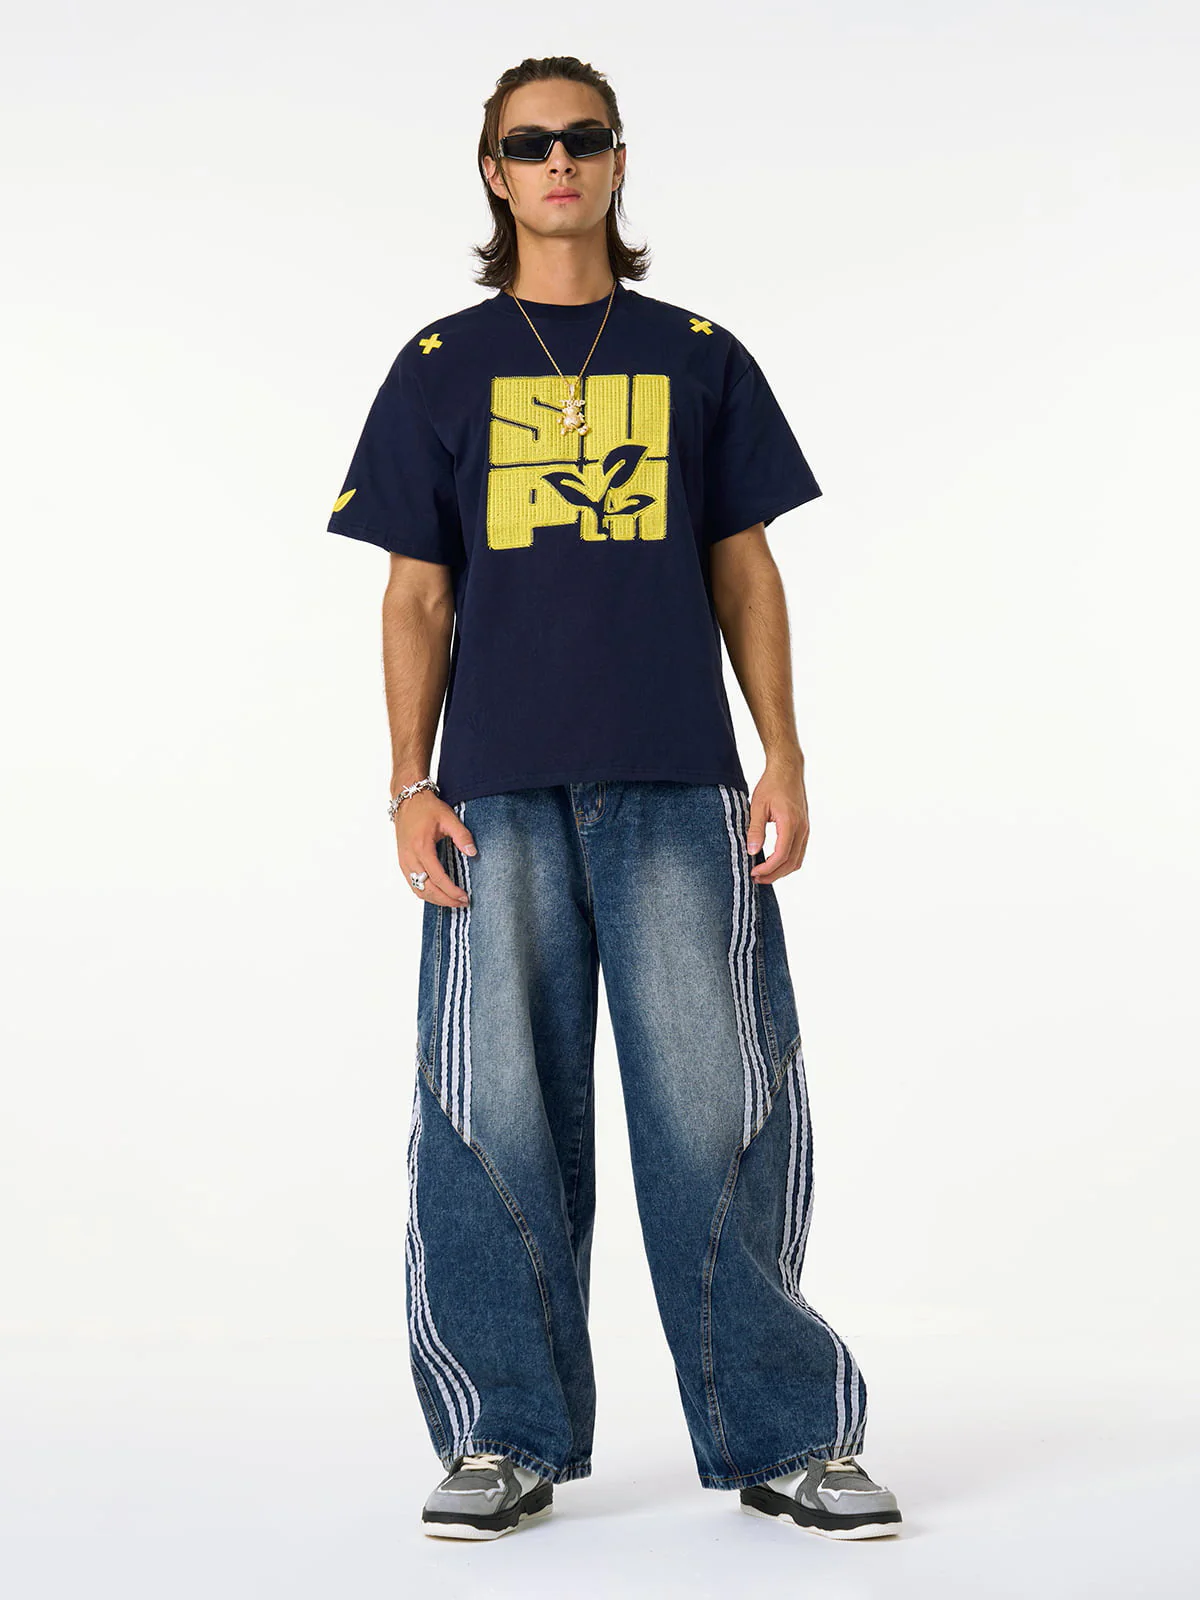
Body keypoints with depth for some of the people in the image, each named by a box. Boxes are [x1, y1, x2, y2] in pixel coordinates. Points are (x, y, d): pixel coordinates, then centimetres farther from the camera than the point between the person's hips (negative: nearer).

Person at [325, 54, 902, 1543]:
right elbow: (418, 595, 10)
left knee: (716, 1103, -3)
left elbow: (745, 570, 12)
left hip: (678, 788, 0)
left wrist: (785, 759, 3)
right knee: (497, 1111, -1)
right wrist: (410, 785, 0)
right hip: (500, 790, 0)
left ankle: (783, 1435, 7)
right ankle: (507, 1438, 10)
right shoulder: (441, 365, 12)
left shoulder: (698, 355, 14)